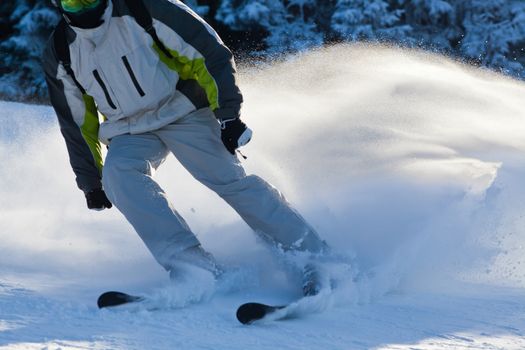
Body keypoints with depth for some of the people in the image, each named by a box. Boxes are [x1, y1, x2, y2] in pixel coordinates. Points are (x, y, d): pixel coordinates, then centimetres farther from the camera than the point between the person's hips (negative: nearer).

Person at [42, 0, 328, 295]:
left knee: (229, 179, -18)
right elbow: (77, 124, 10)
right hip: (131, 132, 3)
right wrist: (90, 181, 12)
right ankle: (194, 268, -31)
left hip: (182, 112, -3)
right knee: (119, 174, -27)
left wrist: (228, 114, -18)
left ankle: (316, 258, -8)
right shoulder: (61, 55, -3)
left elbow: (211, 53, -13)